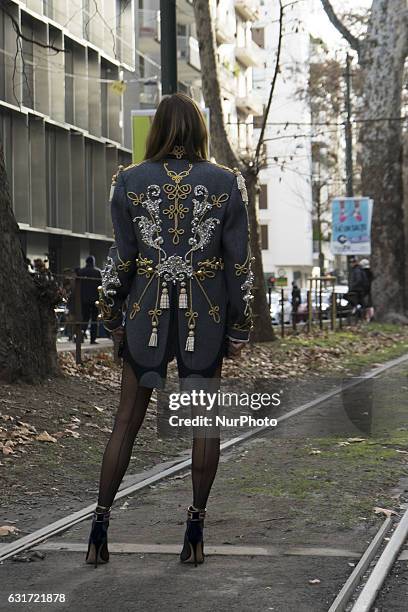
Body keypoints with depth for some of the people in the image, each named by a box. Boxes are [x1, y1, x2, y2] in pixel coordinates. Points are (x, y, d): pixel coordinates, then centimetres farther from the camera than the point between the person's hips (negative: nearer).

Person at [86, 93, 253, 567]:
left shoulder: (130, 181, -2)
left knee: (127, 419, 9)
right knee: (204, 420, 9)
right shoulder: (227, 182, -3)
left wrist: (110, 311, 12)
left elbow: (122, 256, -1)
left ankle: (100, 524, 10)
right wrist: (239, 327, 5)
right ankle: (195, 531, 10)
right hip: (205, 314, -1)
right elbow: (238, 262, -2)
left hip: (147, 312, 1)